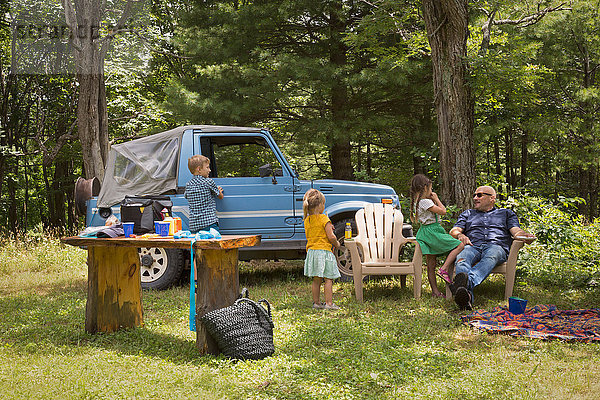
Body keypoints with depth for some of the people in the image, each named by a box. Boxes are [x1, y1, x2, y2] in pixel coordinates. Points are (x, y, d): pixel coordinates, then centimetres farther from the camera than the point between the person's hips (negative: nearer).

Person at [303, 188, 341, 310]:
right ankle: (329, 303, -3)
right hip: (324, 251, -7)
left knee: (316, 280, 12)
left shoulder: (307, 221, 8)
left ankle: (316, 302, 17)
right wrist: (336, 244, 5)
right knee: (328, 279, -1)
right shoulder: (324, 219, -13)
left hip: (311, 251, 7)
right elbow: (331, 237, -16)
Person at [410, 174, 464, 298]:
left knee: (431, 265, 9)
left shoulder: (416, 202, 13)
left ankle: (435, 291, 10)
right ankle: (443, 269, -17)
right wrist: (436, 199, -1)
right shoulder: (426, 202, -16)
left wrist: (433, 200, 17)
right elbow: (443, 211, -12)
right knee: (460, 245, -7)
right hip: (432, 231, -10)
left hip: (424, 232, 10)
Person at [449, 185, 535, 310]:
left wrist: (525, 235, -10)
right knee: (461, 259, -38)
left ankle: (468, 282, -69)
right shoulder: (467, 214, 37)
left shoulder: (506, 213, 32)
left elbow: (516, 231, 15)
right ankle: (467, 296, -65)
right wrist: (460, 235, -5)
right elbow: (454, 230, 21)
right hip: (472, 246, 1)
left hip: (496, 245, -1)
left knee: (490, 256, -41)